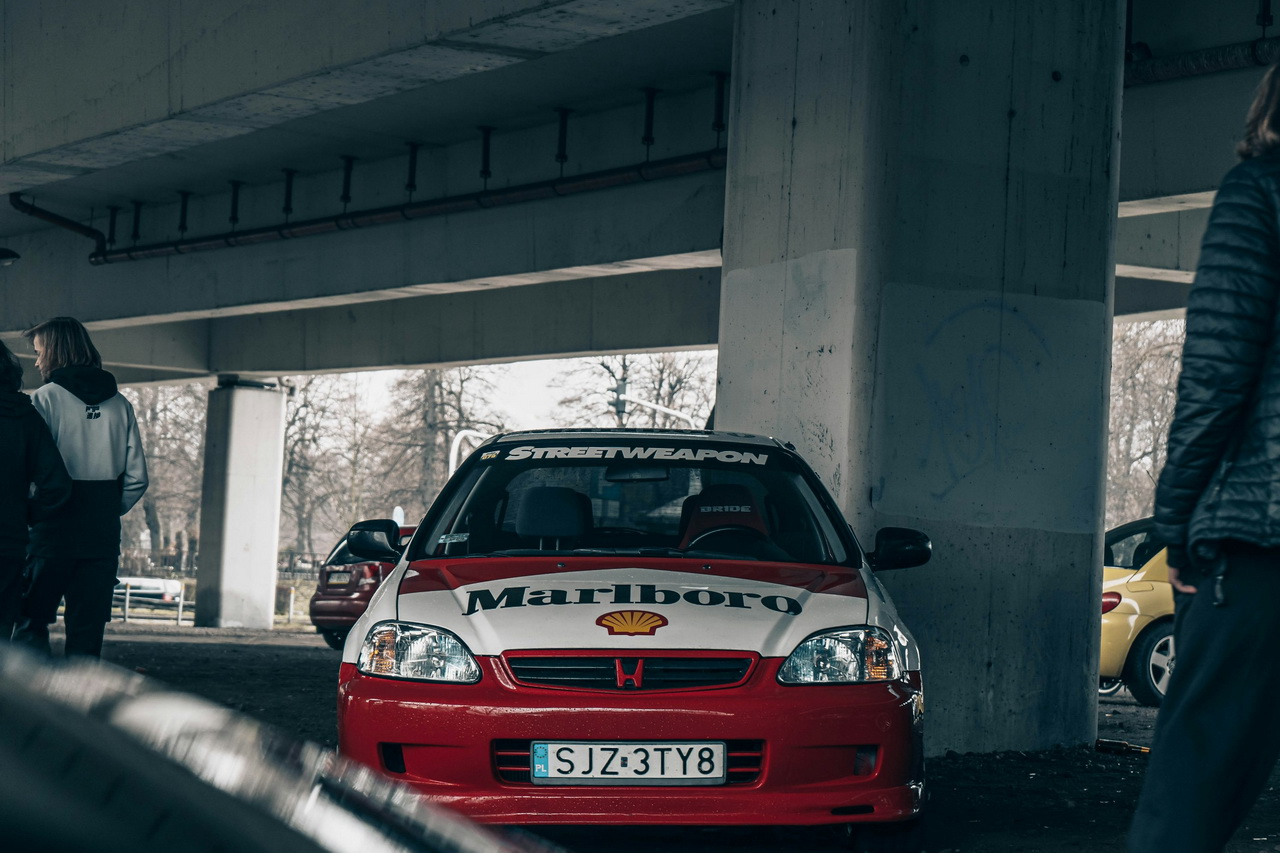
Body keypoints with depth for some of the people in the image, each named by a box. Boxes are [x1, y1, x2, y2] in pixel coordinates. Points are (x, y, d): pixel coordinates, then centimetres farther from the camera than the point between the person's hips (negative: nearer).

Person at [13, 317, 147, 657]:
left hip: (53, 531, -4)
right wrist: (107, 512, 14)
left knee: (31, 621, 0)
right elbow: (137, 478, 6)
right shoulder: (119, 404, 10)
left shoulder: (46, 398, -5)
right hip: (103, 536, 4)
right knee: (87, 629, 8)